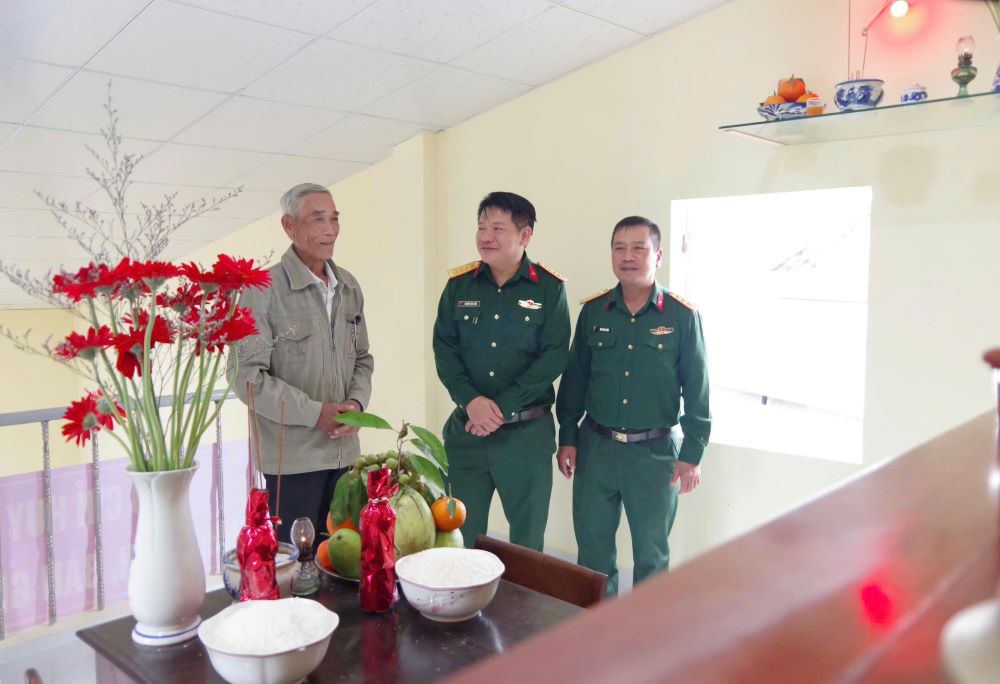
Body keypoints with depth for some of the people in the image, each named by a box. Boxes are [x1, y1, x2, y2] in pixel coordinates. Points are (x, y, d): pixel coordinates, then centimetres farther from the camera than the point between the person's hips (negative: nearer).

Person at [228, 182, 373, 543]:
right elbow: (246, 375, -15)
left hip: (344, 450, 6)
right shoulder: (265, 290, -11)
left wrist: (356, 402, -4)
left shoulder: (349, 287, 9)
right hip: (291, 457, -6)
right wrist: (314, 413, -18)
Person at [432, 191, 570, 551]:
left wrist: (502, 407, -16)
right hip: (466, 428, 2)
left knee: (527, 535, 9)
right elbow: (444, 349, 1)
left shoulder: (549, 288, -4)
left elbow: (554, 357, -9)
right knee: (461, 533, 11)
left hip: (527, 431, -2)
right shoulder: (459, 284, 4)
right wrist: (471, 400, -15)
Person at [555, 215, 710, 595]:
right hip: (595, 447, 3)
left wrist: (691, 454, -6)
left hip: (655, 452, -2)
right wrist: (567, 439, 5)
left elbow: (697, 390, -3)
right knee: (592, 548, 12)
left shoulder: (682, 317, -6)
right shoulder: (593, 311, 2)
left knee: (651, 553, 11)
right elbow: (574, 379, 8)